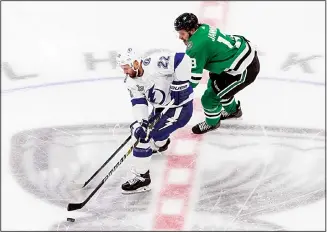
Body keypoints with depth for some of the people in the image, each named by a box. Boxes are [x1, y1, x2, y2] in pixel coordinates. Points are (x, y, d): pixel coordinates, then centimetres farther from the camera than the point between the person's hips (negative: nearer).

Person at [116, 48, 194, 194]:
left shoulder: (155, 64, -29)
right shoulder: (131, 82, -3)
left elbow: (183, 60, -30)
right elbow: (138, 103, -9)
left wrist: (179, 85, -27)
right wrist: (141, 122, -26)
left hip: (181, 107, -9)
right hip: (161, 108, 9)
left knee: (145, 136, -14)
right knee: (142, 130, 23)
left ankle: (141, 178, -6)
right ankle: (161, 144, 58)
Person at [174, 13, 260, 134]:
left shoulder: (196, 46, -25)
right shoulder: (203, 28, 1)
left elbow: (194, 76, -18)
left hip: (245, 69, -10)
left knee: (210, 97, 0)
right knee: (216, 84, 29)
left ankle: (212, 123, 28)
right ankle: (233, 110, 51)